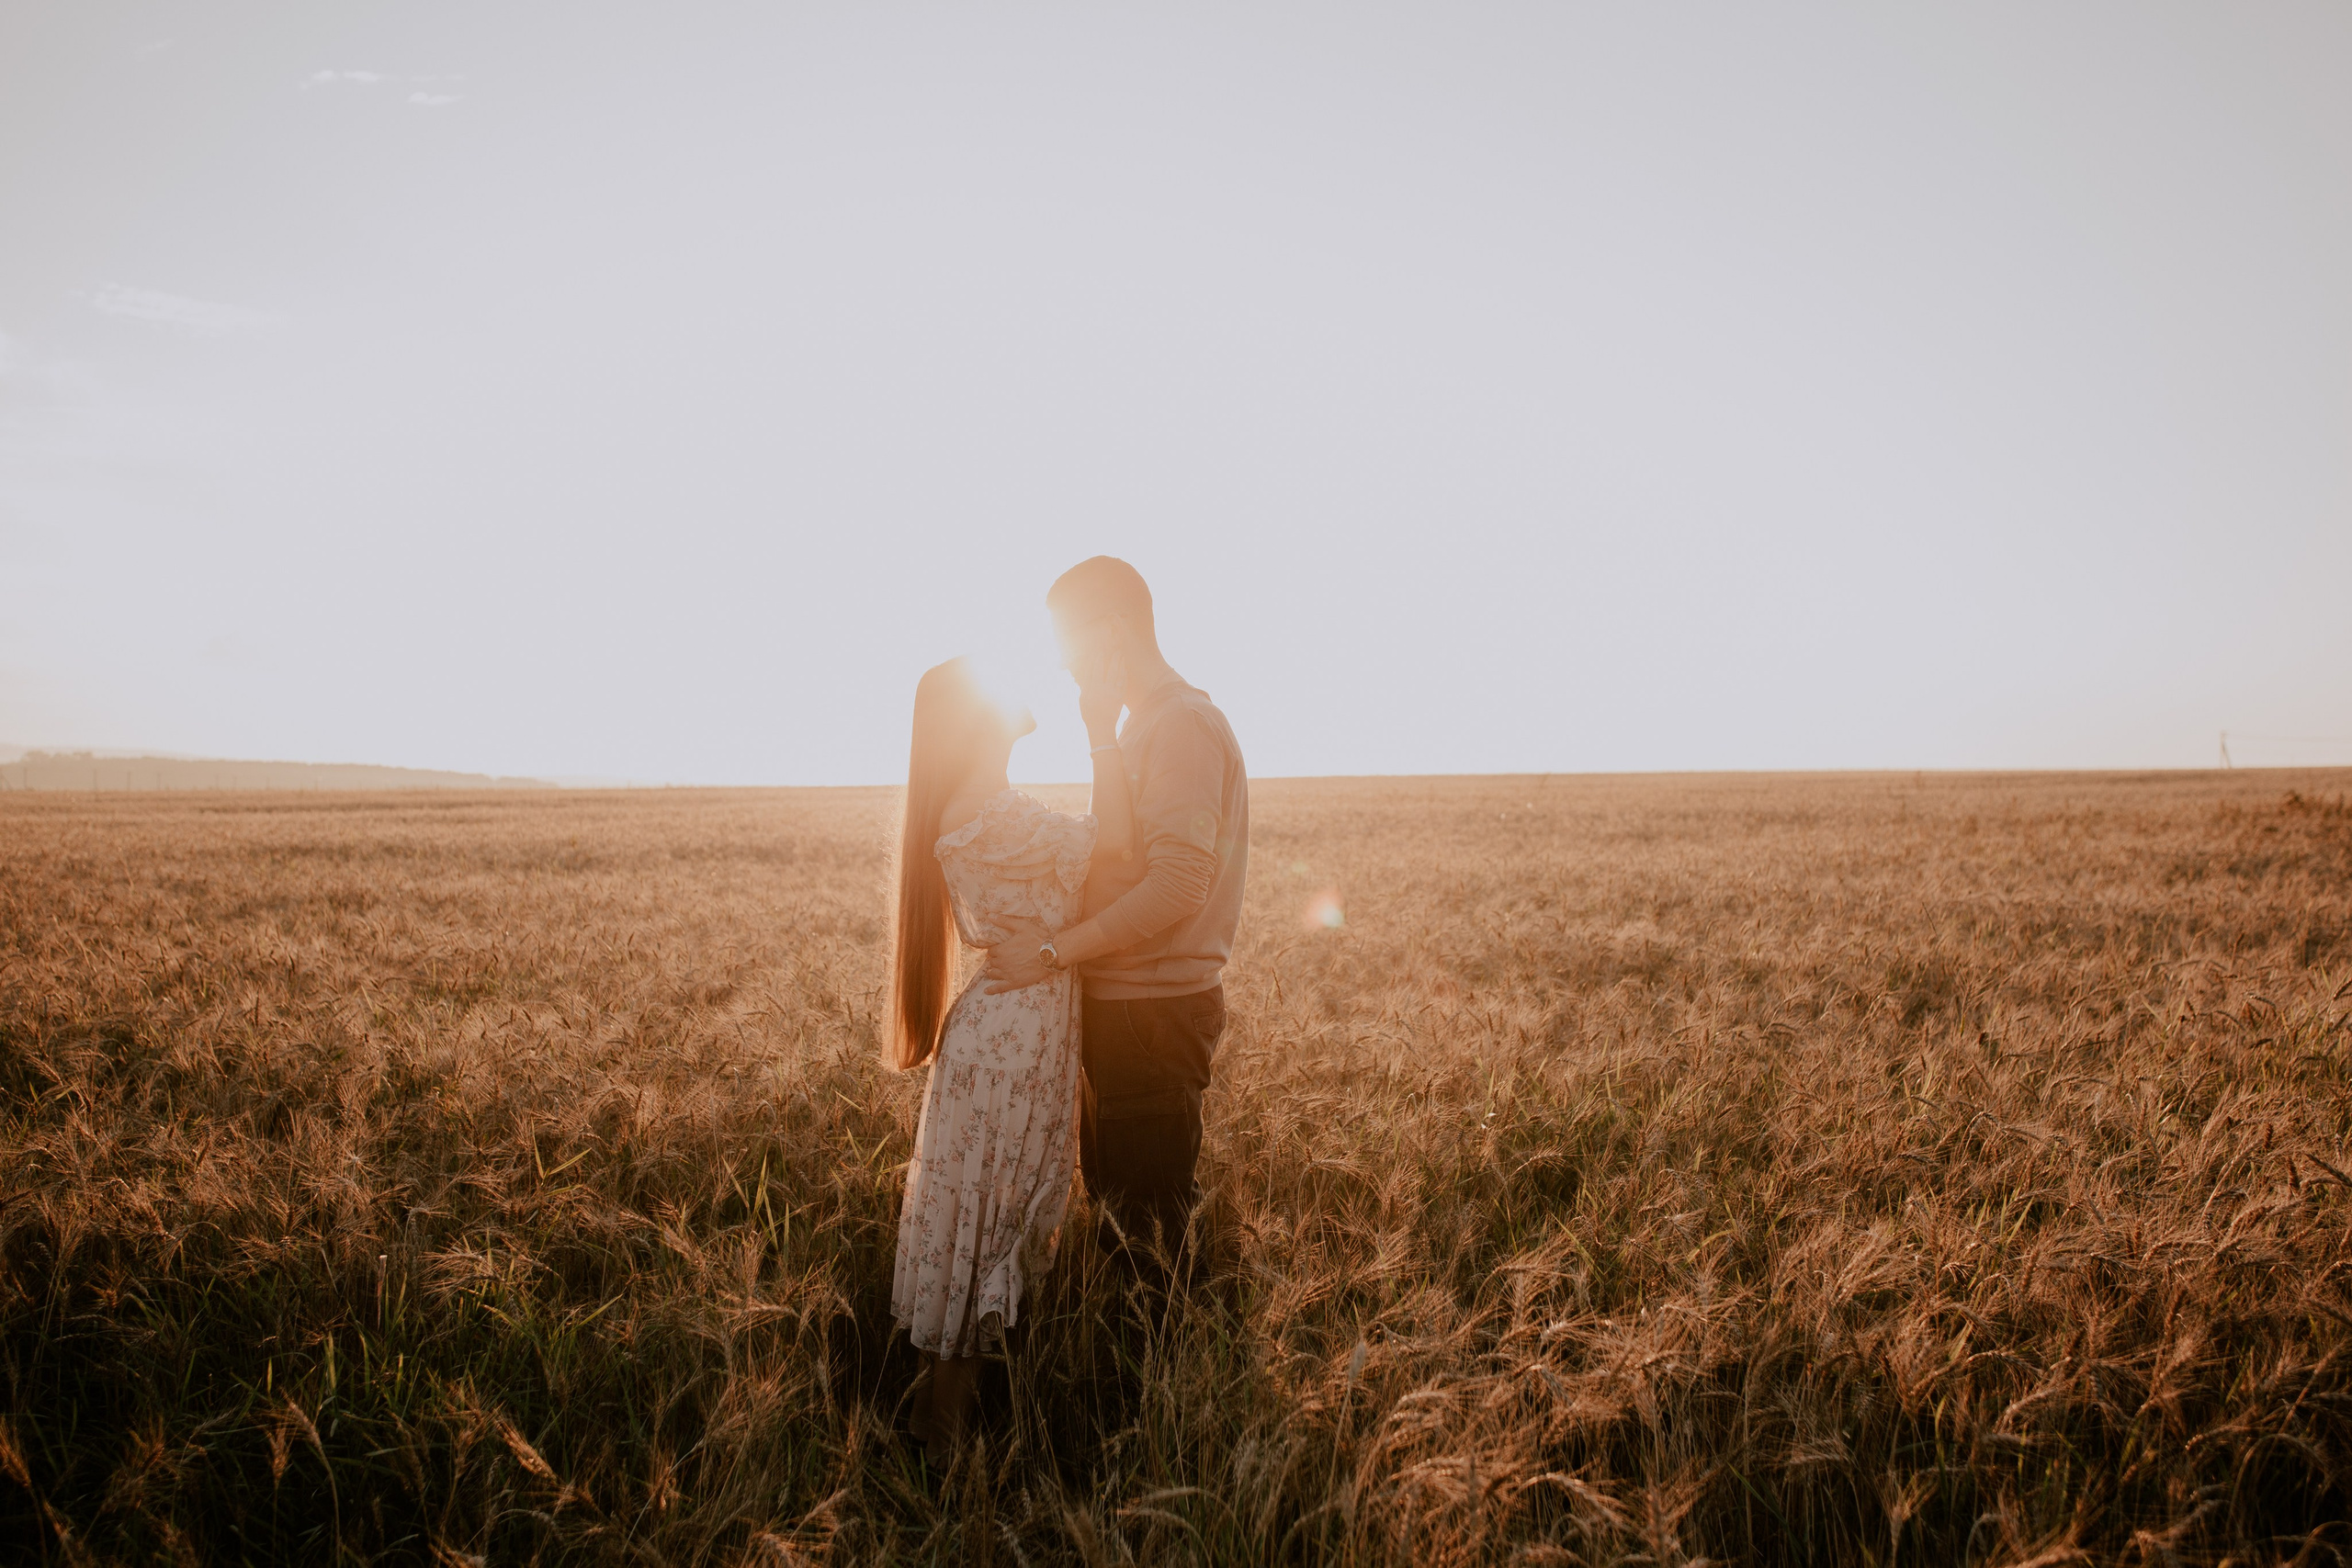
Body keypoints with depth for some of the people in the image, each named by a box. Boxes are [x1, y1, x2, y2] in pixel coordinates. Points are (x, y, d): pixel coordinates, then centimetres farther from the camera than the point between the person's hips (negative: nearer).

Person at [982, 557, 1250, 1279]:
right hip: (1121, 1002, 10)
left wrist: (1055, 951, -23)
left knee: (1150, 1206, 0)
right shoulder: (1147, 723, 15)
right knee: (1112, 1189, 20)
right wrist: (1101, 740, 12)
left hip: (1155, 1012, -10)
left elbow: (1178, 885, -27)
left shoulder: (1184, 724, -18)